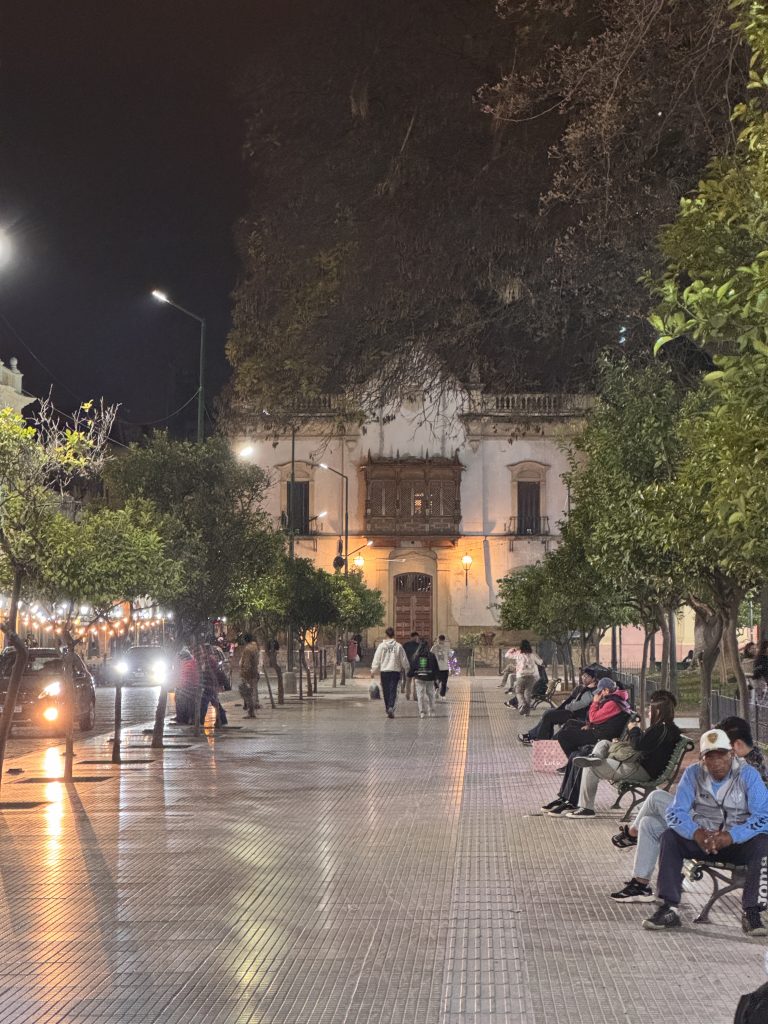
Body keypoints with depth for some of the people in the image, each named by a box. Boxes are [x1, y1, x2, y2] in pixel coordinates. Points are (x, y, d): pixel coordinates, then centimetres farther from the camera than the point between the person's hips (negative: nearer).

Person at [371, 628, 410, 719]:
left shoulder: (381, 646, -1)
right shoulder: (398, 646, -1)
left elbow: (376, 659, -2)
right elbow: (404, 660, 5)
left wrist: (373, 671, 3)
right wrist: (407, 669, 18)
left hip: (384, 671, 0)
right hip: (395, 670, 0)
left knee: (386, 691, 11)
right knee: (393, 690, -3)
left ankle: (388, 708, 18)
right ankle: (391, 707, -21)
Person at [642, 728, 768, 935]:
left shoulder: (747, 774, -10)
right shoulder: (693, 774, -3)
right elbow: (675, 813, -9)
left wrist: (731, 836, -33)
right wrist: (696, 833, -30)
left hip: (740, 842, -2)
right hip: (702, 841, 2)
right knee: (670, 837, -22)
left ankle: (751, 912, -28)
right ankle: (669, 908, -23)